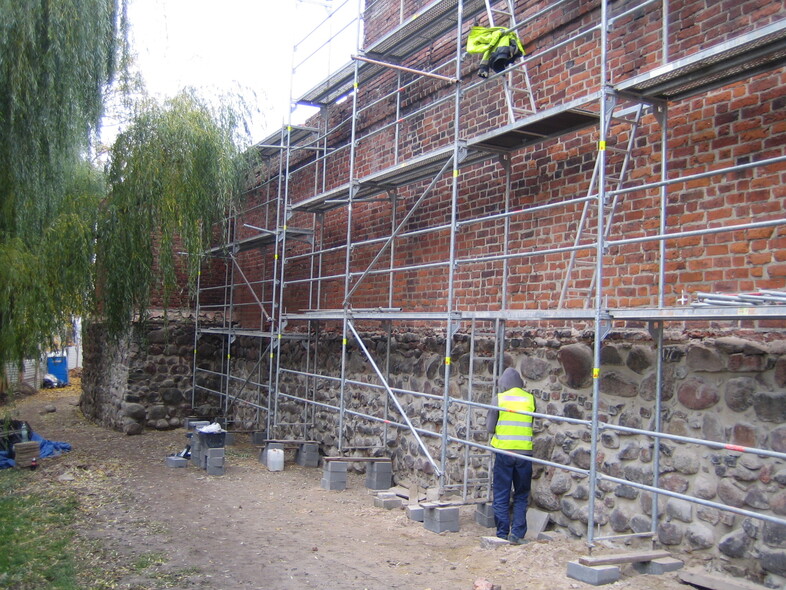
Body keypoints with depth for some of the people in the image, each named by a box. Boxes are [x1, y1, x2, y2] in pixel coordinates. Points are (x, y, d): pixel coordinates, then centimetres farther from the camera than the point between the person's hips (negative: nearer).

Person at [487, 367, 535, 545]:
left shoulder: (499, 398, -3)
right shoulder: (530, 398, 2)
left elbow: (490, 428, -2)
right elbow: (533, 423, 9)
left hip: (503, 451, -1)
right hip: (524, 452, 2)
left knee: (501, 496, 7)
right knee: (521, 496, 12)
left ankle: (502, 535, 8)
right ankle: (517, 534, 6)